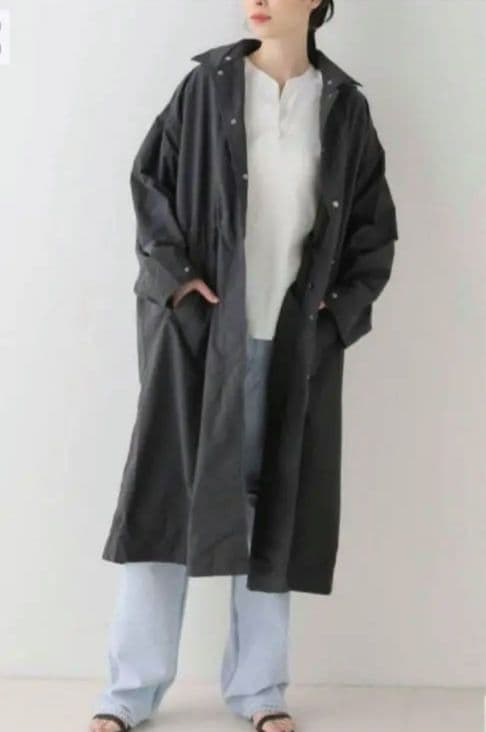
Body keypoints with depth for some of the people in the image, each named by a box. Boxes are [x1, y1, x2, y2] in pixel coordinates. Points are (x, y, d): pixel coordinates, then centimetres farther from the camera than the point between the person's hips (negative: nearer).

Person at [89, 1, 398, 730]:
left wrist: (339, 303, -1)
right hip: (200, 327, -1)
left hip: (291, 340, 1)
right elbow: (149, 181, 3)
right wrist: (176, 276, -8)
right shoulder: (208, 86, 2)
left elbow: (376, 225, 10)